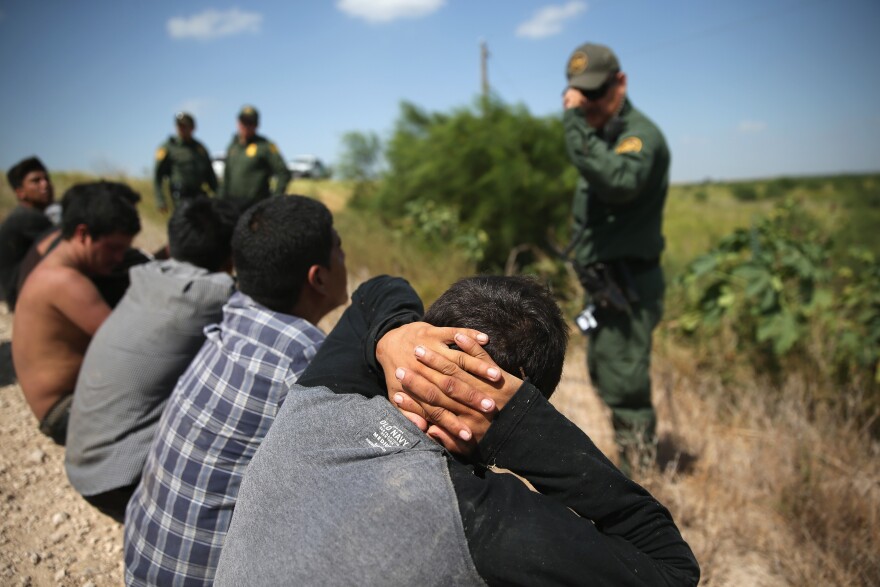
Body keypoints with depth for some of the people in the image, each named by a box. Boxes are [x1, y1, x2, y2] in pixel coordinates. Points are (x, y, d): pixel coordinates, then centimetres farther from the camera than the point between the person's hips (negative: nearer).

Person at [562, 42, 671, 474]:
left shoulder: (640, 134, -14)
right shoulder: (601, 136, 15)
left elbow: (619, 181, -37)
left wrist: (577, 122, -32)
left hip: (628, 287, -10)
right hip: (603, 284, 10)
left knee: (624, 386, -7)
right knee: (603, 376, 20)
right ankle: (631, 457, 37)